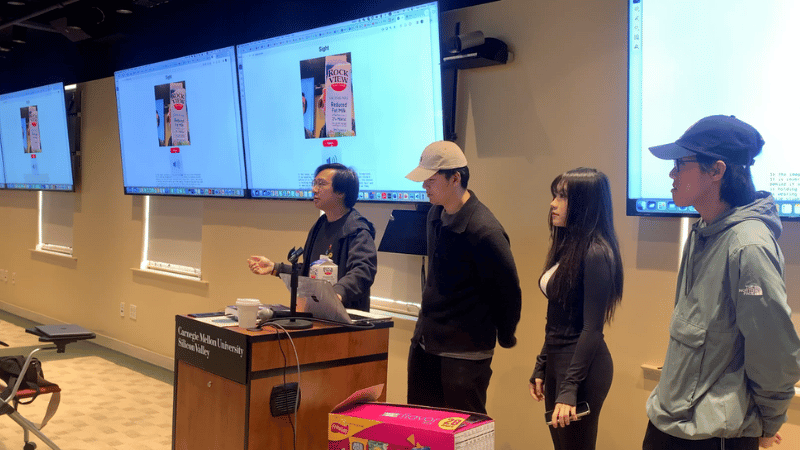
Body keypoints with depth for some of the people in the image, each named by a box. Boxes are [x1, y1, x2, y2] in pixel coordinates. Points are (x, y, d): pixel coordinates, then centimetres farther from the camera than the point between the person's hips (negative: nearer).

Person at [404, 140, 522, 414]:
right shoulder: (435, 215, 6)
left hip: (465, 353, -8)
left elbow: (509, 291, -12)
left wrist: (505, 336, 1)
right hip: (424, 341, 8)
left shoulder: (484, 231, -21)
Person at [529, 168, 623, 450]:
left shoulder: (596, 254, -18)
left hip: (582, 366, -9)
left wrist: (569, 389, -21)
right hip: (557, 360, 9)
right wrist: (541, 368, 16)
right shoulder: (567, 247, 10)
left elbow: (592, 328, -19)